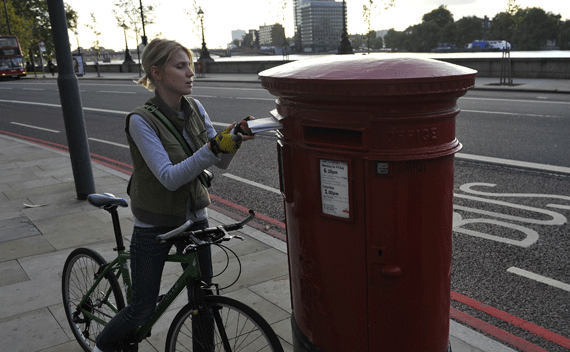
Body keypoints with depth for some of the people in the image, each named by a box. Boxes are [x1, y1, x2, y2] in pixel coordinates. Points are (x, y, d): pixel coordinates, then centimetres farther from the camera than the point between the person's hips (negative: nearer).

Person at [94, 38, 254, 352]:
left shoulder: (195, 109, -2)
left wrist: (233, 141, -22)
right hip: (155, 224, -4)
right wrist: (214, 147, -35)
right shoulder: (141, 121, -20)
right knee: (143, 309, 7)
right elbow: (169, 177, -27)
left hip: (194, 217, 5)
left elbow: (220, 163, -1)